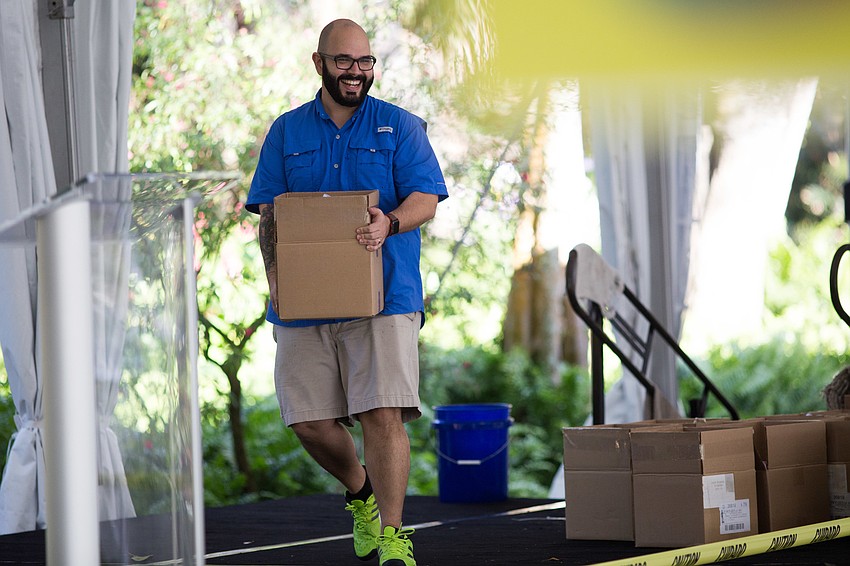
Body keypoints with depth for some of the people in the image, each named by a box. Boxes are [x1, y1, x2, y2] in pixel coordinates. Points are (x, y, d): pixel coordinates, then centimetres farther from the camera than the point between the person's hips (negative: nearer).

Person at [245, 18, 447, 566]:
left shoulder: (400, 126, 8)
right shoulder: (287, 132, 14)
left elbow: (426, 198, -1)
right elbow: (270, 211, 11)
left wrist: (390, 223, -23)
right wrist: (276, 270, -6)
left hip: (385, 296, -3)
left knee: (383, 415, -14)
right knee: (311, 422, 2)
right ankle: (361, 492, 31)